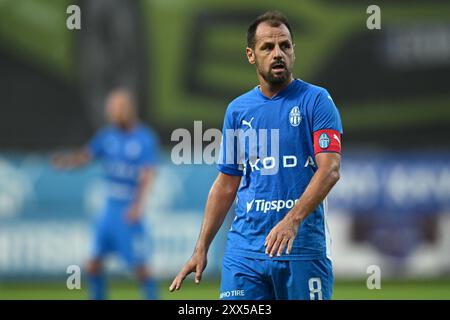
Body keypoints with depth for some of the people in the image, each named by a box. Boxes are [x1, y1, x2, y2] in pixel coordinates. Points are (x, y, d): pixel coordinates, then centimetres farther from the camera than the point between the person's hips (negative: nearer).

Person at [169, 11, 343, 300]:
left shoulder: (316, 101, -1)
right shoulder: (238, 110, 12)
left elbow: (330, 169, -13)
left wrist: (292, 220, -27)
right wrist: (201, 249, 11)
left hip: (303, 248, -3)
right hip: (244, 251, 3)